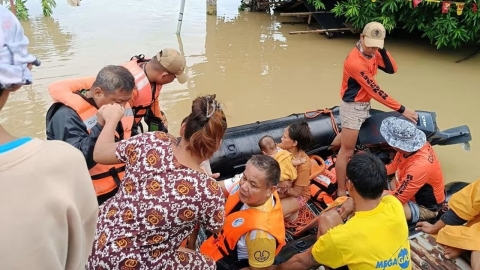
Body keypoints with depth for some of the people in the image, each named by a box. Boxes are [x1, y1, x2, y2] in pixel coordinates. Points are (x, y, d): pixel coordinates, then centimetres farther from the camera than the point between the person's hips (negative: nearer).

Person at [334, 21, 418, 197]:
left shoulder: (373, 53, -1)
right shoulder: (355, 62, -30)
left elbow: (392, 69, -4)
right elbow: (376, 91, -28)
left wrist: (382, 50, -19)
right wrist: (401, 109, -25)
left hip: (364, 104, 9)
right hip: (353, 107, -9)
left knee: (346, 135, 29)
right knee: (347, 151, -4)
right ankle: (341, 192, 4)